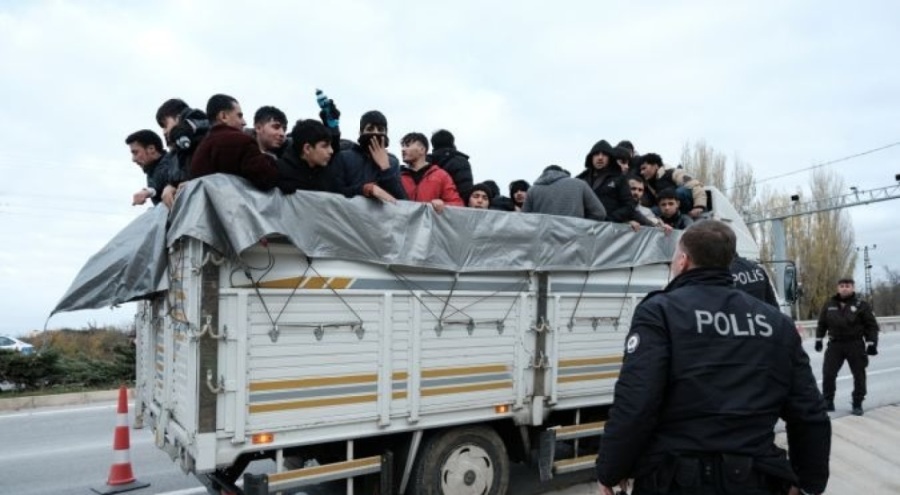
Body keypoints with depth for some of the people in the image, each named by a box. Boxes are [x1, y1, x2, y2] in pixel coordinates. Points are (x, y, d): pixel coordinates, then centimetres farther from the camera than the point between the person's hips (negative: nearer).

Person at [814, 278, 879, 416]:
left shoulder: (861, 305, -3)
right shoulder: (830, 305, 4)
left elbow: (872, 325, -1)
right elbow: (822, 323, 13)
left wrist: (871, 343, -7)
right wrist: (819, 339, 11)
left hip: (855, 345, -2)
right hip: (835, 344, 2)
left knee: (859, 375, 6)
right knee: (828, 373, -1)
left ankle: (857, 404, 18)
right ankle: (828, 401, 12)